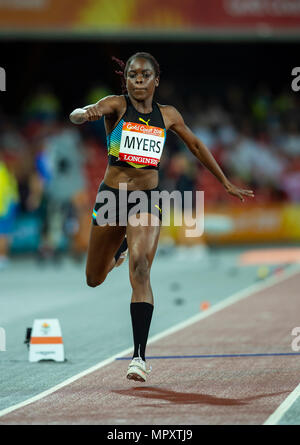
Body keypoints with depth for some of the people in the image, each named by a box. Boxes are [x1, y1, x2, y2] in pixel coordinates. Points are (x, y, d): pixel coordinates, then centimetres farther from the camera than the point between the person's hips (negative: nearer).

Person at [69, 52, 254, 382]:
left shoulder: (168, 115, 6)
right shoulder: (117, 105, -4)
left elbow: (196, 146, 21)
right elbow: (76, 116, -23)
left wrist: (226, 184, 26)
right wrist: (86, 113, -49)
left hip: (148, 197, 0)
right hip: (111, 194, 0)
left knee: (140, 269, -23)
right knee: (94, 280, 15)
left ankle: (139, 356, -27)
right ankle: (119, 247, 54)